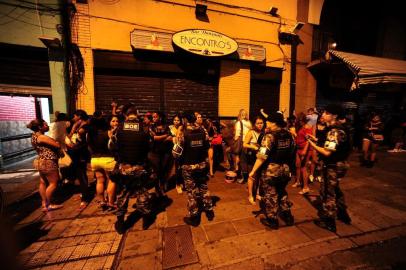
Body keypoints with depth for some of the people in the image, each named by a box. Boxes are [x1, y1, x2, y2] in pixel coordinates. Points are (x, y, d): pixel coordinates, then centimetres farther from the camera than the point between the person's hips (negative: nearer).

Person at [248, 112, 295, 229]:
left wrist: (253, 171, -18)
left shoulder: (270, 136, -20)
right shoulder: (289, 135, 0)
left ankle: (272, 220, 28)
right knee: (282, 192, 28)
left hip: (270, 170, -6)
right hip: (285, 170, 7)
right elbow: (292, 152, 10)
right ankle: (287, 216, 41)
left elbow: (262, 156, -24)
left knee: (270, 195, 12)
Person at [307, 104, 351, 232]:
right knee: (335, 190, 26)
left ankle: (328, 222, 21)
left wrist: (312, 144, -19)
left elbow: (327, 152, -28)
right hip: (336, 165, 10)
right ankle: (342, 214, 45)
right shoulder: (333, 129, 7)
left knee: (327, 193, 5)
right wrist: (315, 140, 3)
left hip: (332, 167, -10)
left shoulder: (334, 132, -24)